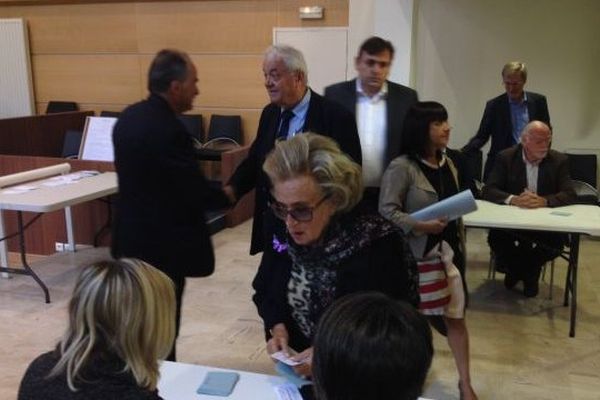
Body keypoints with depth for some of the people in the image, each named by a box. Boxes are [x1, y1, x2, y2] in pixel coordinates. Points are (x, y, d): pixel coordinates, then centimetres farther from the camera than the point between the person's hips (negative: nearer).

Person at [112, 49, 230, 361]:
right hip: (162, 243, -9)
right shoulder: (168, 129, -25)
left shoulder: (129, 117, 5)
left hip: (133, 236, 9)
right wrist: (229, 196, -1)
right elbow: (196, 192, -21)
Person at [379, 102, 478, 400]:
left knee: (456, 317, 6)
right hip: (412, 254, -5)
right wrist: (422, 226, -27)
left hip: (446, 251, 6)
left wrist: (460, 246, 13)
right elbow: (387, 211, -18)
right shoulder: (402, 167, -14)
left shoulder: (447, 163, 8)